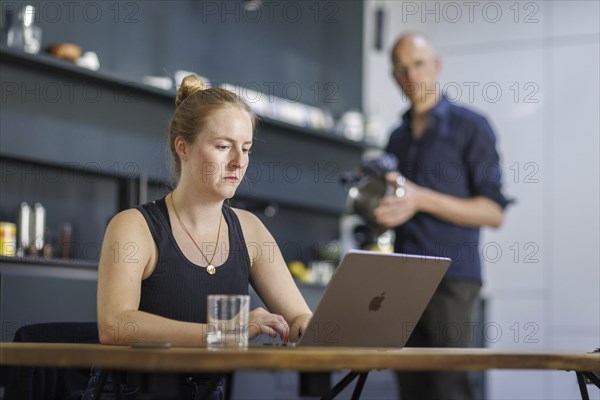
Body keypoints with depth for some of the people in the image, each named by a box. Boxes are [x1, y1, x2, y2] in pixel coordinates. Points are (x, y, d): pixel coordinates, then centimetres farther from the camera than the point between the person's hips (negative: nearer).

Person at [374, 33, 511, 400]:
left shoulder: (470, 126, 0)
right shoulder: (398, 138, 19)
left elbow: (494, 213, -6)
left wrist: (420, 200, -15)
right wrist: (378, 213, 4)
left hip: (451, 277, -6)